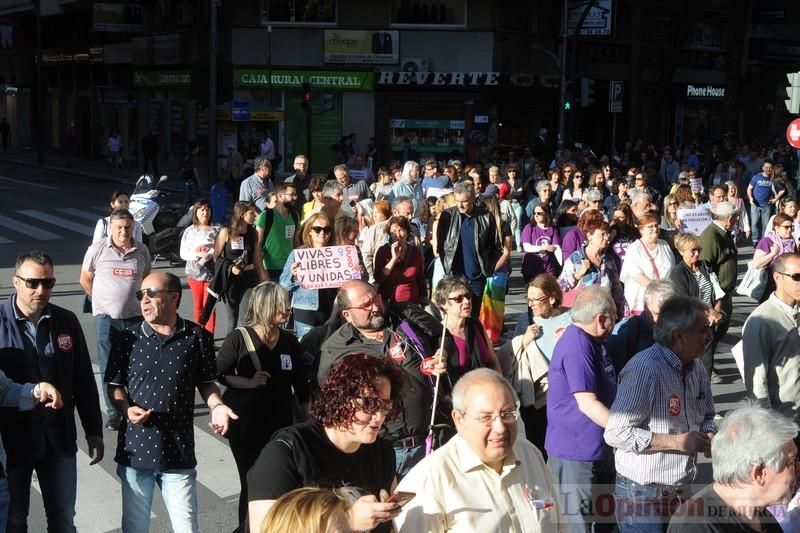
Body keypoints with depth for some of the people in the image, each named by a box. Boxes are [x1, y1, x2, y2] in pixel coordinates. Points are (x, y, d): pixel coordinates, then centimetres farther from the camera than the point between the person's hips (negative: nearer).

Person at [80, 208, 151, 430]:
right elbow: (85, 279, 4)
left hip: (134, 316, 2)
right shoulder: (97, 249, -7)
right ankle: (113, 412, 15)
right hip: (106, 317, -1)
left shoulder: (141, 251, -1)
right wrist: (103, 301, 7)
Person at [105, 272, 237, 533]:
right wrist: (127, 409, -15)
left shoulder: (198, 337, -3)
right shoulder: (126, 339, -3)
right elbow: (114, 385, 4)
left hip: (179, 452, -1)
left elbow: (205, 383, 7)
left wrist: (216, 406, -12)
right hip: (135, 450, 1)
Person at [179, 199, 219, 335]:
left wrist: (209, 253, -19)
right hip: (194, 273, 2)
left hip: (211, 273, -2)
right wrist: (197, 254, -13)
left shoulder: (217, 230, 1)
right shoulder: (190, 231, 6)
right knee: (198, 305, 10)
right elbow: (183, 253, 2)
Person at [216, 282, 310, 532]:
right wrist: (248, 382, -20)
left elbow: (301, 385, 9)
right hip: (245, 426, -3)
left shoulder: (290, 341, 4)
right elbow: (217, 374, -7)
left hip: (281, 424, 3)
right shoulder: (239, 338, -8)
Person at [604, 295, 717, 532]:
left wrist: (709, 434, -4)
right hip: (644, 496, -8)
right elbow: (617, 433, -24)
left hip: (682, 492, 8)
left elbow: (707, 416, 20)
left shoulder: (696, 368, 6)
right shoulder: (643, 369, -22)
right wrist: (677, 441, -22)